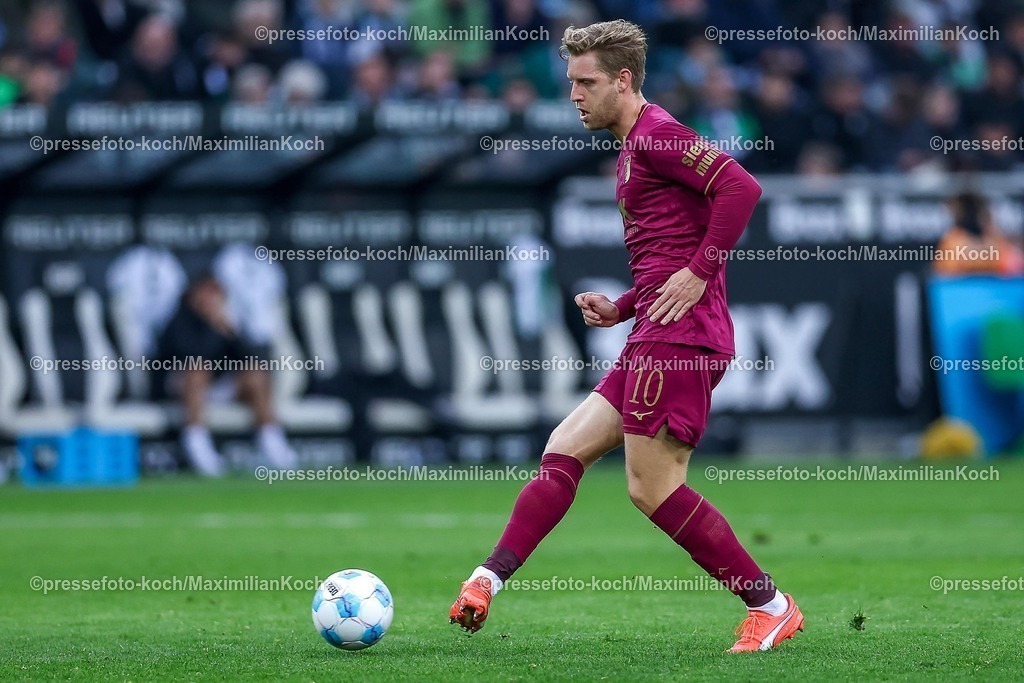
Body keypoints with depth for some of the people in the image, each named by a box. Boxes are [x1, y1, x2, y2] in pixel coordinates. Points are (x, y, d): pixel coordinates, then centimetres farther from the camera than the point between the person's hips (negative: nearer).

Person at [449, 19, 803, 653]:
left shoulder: (655, 135, -8)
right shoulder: (634, 147, 23)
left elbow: (742, 187, -21)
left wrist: (698, 274, -19)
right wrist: (620, 309, 18)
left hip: (678, 336, -11)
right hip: (657, 340, 11)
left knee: (653, 487, -11)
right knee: (563, 451, 6)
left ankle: (772, 608, -6)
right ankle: (487, 583, 2)